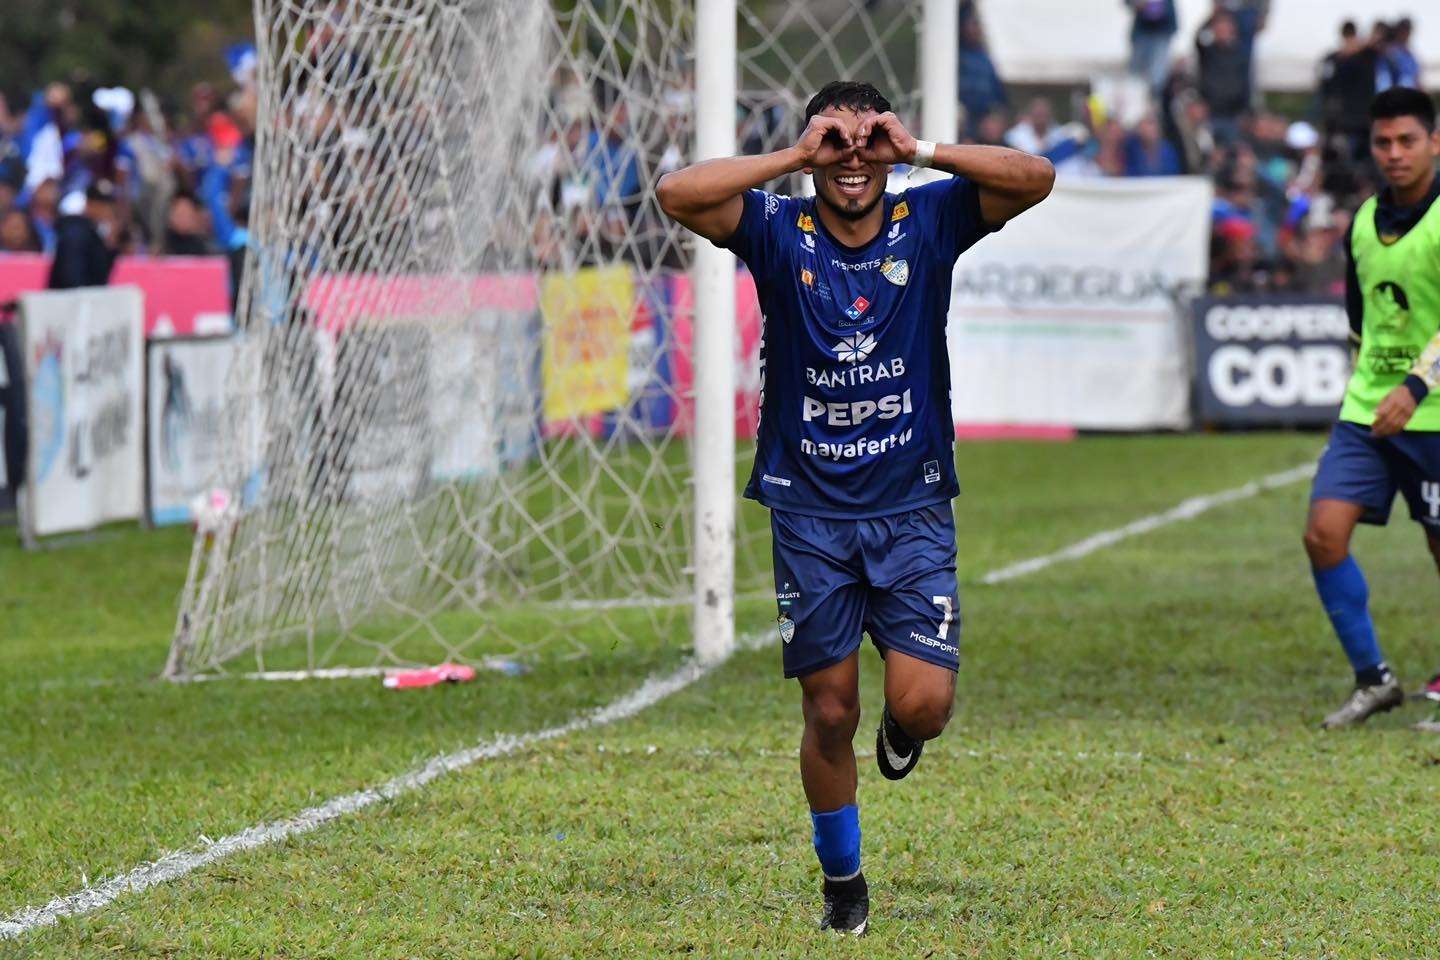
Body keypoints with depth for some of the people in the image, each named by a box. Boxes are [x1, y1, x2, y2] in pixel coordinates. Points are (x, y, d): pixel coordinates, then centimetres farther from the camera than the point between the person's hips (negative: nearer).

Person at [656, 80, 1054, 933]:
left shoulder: (928, 222, -1)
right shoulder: (780, 233, -4)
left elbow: (1036, 178, -12)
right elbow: (677, 194, -18)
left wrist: (922, 150, -18)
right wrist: (792, 158, -18)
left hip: (912, 510, 0)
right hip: (809, 512, 0)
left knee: (924, 704, -11)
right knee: (830, 711, 4)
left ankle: (900, 730, 27)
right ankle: (843, 879, 25)